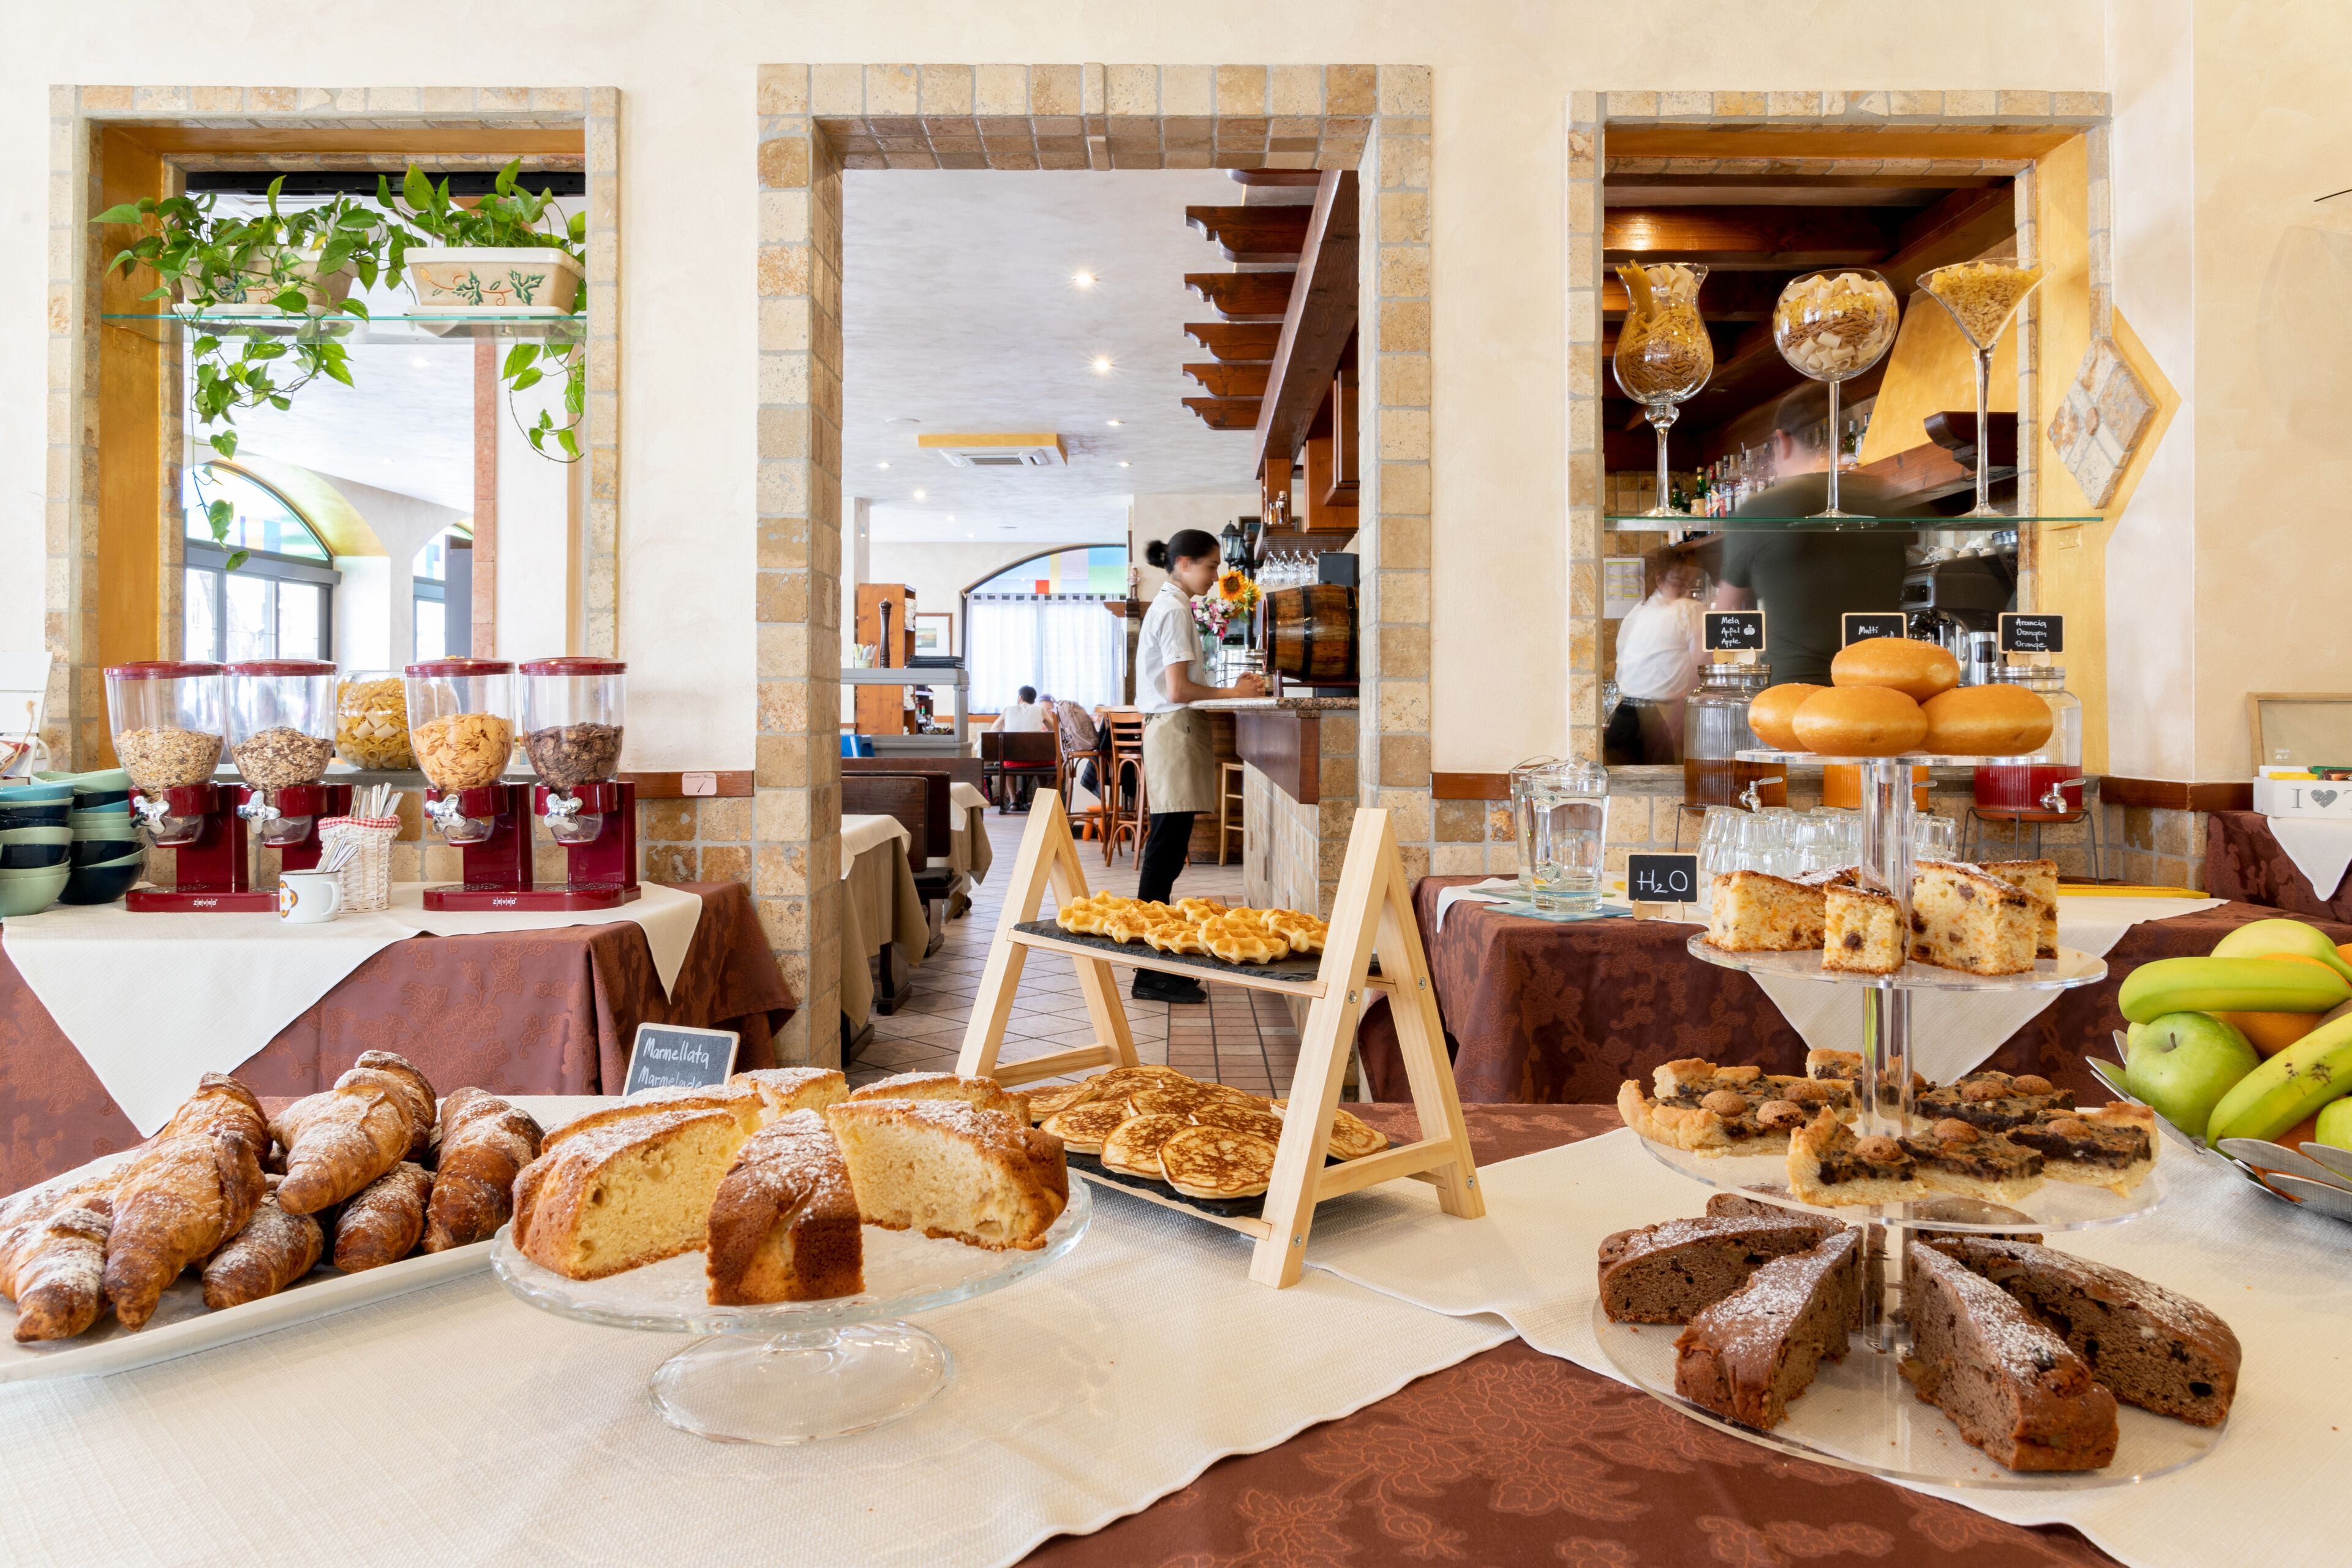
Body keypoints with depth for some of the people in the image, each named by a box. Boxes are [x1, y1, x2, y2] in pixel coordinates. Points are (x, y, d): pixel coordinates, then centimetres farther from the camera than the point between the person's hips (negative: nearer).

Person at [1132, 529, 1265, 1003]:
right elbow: (1179, 690, -17)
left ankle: (1157, 967, 15)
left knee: (1165, 853, 10)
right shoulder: (1174, 610, -11)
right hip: (1175, 732, -10)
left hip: (1170, 730, 10)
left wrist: (1231, 689, 11)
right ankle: (1153, 974, -5)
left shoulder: (1168, 606, 20)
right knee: (1165, 854, -8)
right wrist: (1233, 693, -7)